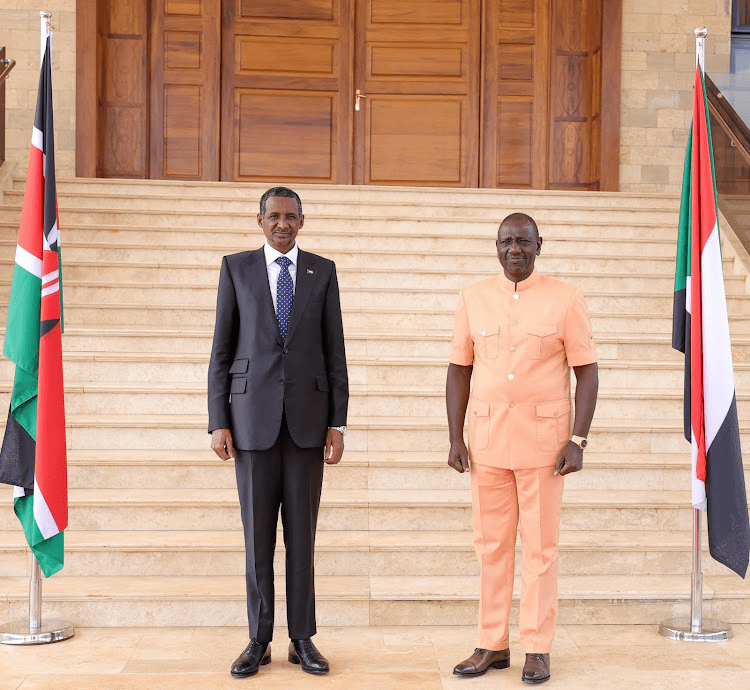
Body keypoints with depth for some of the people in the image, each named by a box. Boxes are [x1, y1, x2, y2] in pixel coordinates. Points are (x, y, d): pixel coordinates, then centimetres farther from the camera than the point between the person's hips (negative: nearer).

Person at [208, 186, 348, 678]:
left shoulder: (323, 271, 7)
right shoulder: (237, 268, 4)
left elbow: (335, 352, 5)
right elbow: (222, 351, 2)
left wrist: (338, 424, 0)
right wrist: (218, 423, -4)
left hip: (307, 419, 1)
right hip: (253, 418, -1)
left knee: (302, 533, 6)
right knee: (258, 534, 4)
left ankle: (302, 640, 16)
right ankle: (259, 641, 15)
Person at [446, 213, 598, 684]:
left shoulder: (565, 299, -2)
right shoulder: (474, 298, 5)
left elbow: (587, 370, -3)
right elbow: (460, 369, 7)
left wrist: (578, 440, -10)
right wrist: (456, 438, 1)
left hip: (543, 438, -2)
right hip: (487, 438, 3)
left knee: (540, 545, 4)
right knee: (491, 544, 8)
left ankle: (538, 649, 15)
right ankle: (493, 645, 19)